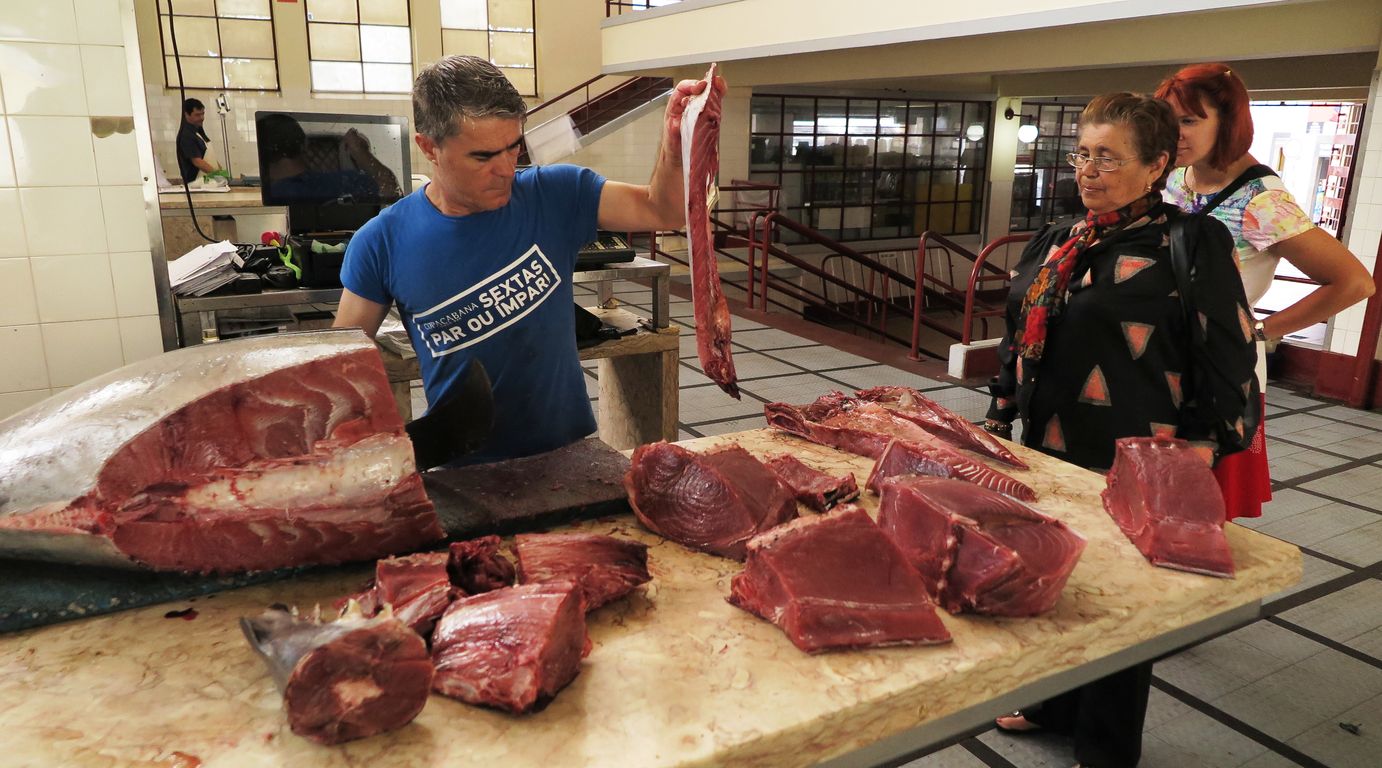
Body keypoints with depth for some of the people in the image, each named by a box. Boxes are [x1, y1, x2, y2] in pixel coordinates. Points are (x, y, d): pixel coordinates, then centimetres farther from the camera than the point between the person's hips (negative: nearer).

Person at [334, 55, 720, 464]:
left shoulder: (554, 195, -9)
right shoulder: (381, 244, -10)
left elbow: (663, 211, -10)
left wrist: (675, 141, -30)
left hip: (568, 447, 1)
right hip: (462, 464, -1)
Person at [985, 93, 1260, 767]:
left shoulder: (1192, 243, -10)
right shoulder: (1054, 243, 9)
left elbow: (1227, 370, -10)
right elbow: (1017, 342, 16)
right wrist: (996, 424, 15)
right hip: (1046, 456, 6)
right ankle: (1052, 705, 43)